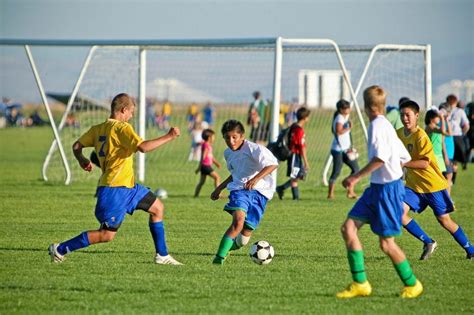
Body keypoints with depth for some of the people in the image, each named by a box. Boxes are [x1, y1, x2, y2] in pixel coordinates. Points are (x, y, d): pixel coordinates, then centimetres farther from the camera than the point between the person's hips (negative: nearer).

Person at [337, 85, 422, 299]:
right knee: (348, 228, 0)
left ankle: (412, 284, 14)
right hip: (376, 187, 10)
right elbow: (404, 157, 19)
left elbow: (380, 157, -26)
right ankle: (360, 283, 0)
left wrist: (357, 177, -23)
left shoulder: (377, 125, -14)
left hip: (388, 188, -10)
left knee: (386, 243, -3)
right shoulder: (385, 125, 15)